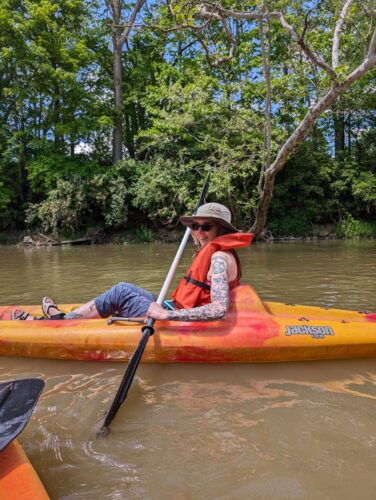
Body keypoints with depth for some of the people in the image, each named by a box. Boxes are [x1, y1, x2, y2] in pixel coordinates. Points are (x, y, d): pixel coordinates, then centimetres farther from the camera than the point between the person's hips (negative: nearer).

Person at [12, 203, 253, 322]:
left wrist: (167, 314, -32)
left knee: (121, 292, -5)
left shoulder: (219, 257, -20)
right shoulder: (213, 252, 9)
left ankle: (61, 321, 12)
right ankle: (67, 317, 22)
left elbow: (219, 310, -33)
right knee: (124, 290, 13)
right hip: (178, 313, 10)